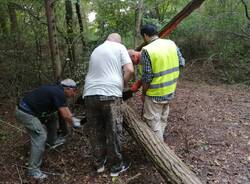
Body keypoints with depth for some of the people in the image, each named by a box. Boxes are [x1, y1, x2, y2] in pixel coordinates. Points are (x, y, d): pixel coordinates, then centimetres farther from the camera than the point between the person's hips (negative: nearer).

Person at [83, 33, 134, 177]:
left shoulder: (96, 49, 24)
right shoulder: (120, 47, 6)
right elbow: (129, 70, -6)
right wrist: (123, 84, 11)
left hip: (90, 94, 5)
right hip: (110, 94, -5)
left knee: (96, 131, 16)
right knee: (113, 131, 7)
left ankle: (99, 163, 29)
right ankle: (117, 165, 21)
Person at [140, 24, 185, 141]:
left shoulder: (146, 50, -19)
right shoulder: (171, 43, -1)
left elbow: (147, 77, -19)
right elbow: (182, 63, 6)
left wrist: (143, 93, -4)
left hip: (155, 94, -7)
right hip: (170, 91, 7)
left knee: (154, 122, 9)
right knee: (162, 120, 22)